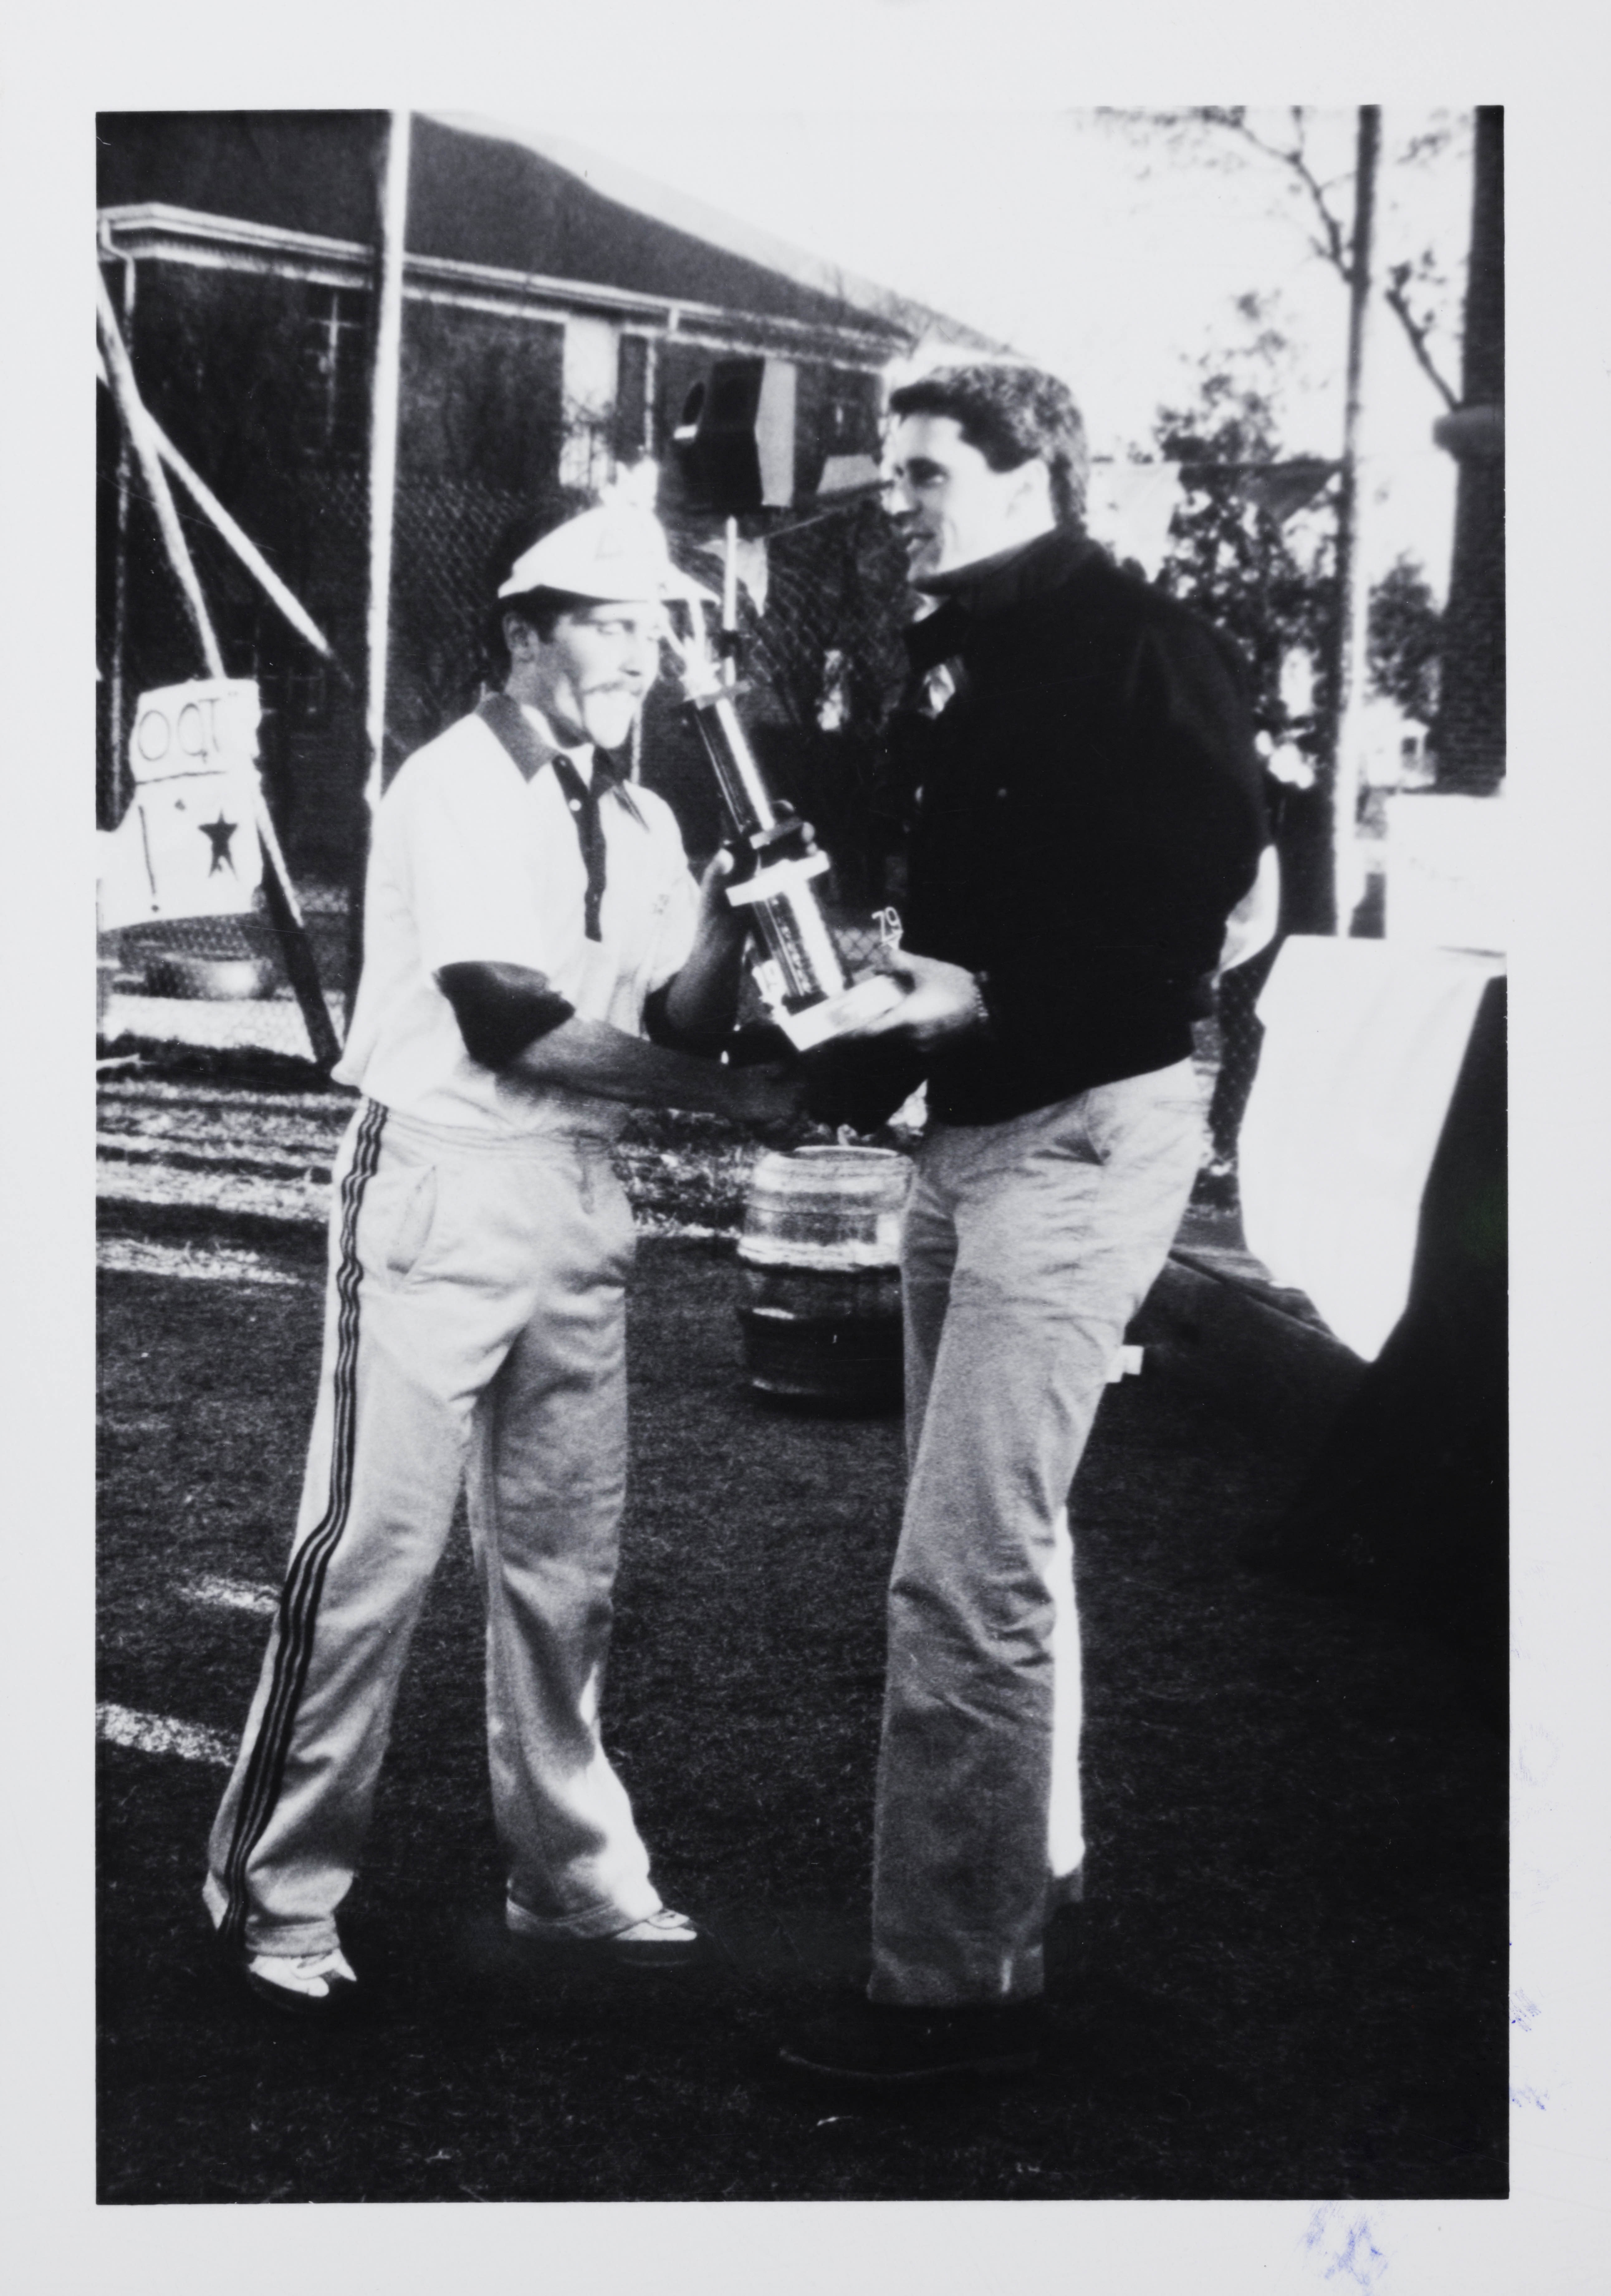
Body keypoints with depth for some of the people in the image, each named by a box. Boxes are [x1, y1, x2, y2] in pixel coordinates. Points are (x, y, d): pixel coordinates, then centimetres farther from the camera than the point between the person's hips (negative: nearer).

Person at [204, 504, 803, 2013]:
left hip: (579, 1196, 7)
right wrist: (723, 1094, -16)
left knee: (562, 1552, 12)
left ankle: (568, 1870, 24)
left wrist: (725, 902, -14)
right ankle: (277, 1893, 6)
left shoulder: (639, 822, 12)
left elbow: (673, 1025, 4)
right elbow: (505, 1026, -18)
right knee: (377, 1541, -6)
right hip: (441, 1183, -7)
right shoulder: (455, 788, -10)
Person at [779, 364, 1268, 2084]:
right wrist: (864, 958, 5)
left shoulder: (1143, 652, -13)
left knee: (962, 1572, -12)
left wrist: (982, 996, -25)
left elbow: (1196, 907, -21)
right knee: (997, 1537, 21)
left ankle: (956, 1980, -3)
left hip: (1080, 1132, -10)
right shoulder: (950, 655, 14)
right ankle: (1032, 1860, 38)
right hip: (963, 1128, 10)